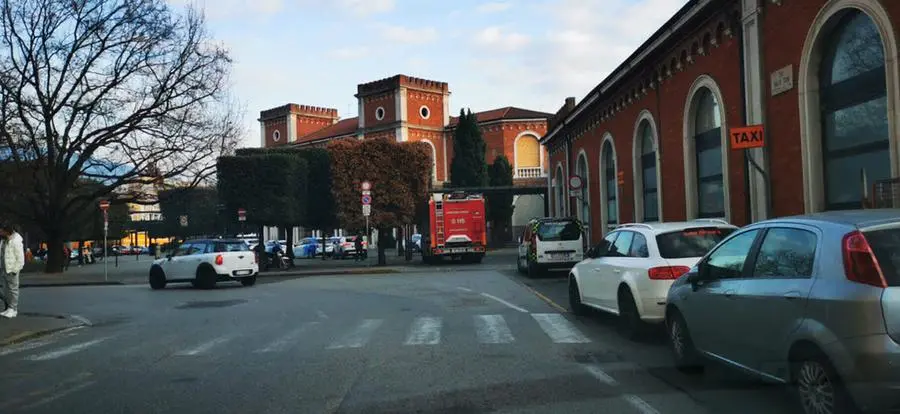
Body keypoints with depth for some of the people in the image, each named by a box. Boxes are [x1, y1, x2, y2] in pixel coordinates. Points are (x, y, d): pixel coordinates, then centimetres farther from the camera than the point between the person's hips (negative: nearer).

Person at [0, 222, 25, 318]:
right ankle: (8, 308, 22)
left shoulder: (16, 242, -17)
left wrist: (15, 270, -16)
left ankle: (13, 309, 4)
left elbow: (20, 258, -17)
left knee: (13, 289, -2)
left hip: (12, 270, -9)